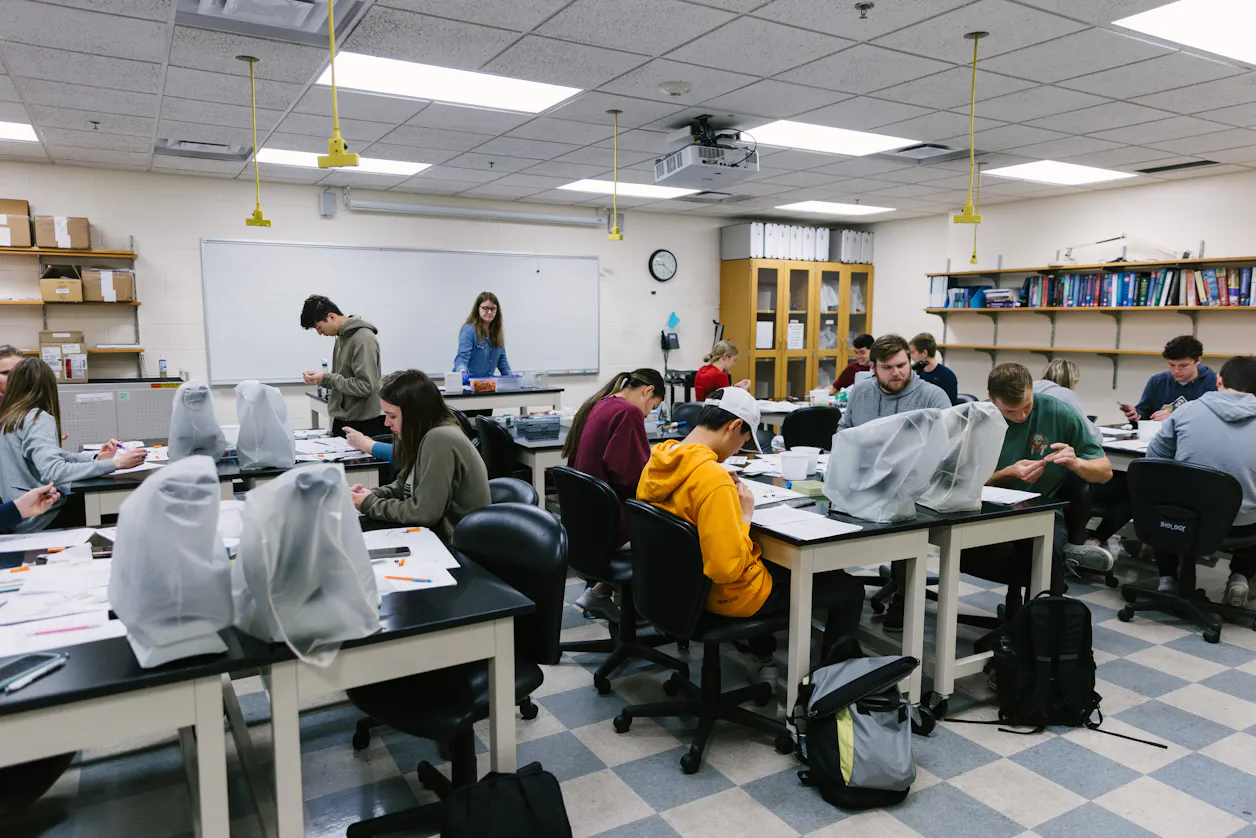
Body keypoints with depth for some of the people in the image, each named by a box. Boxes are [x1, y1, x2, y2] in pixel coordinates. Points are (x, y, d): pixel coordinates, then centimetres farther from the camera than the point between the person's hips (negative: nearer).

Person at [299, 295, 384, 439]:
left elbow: (366, 386, -23)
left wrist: (327, 379, -16)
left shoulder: (363, 339, -16)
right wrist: (320, 378, 1)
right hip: (341, 421, 9)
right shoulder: (342, 336, 11)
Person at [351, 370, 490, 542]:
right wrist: (372, 495, 0)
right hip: (440, 533, 8)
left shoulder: (439, 440, -23)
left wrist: (370, 505, -11)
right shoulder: (425, 436, 7)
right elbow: (405, 486, 18)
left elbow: (423, 513, -24)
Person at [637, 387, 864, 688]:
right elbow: (728, 569, -32)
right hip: (727, 595, -8)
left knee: (768, 560, 39)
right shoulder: (714, 479, -32)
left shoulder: (656, 462, -6)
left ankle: (763, 660, 42)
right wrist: (744, 516, -17)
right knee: (850, 589, 6)